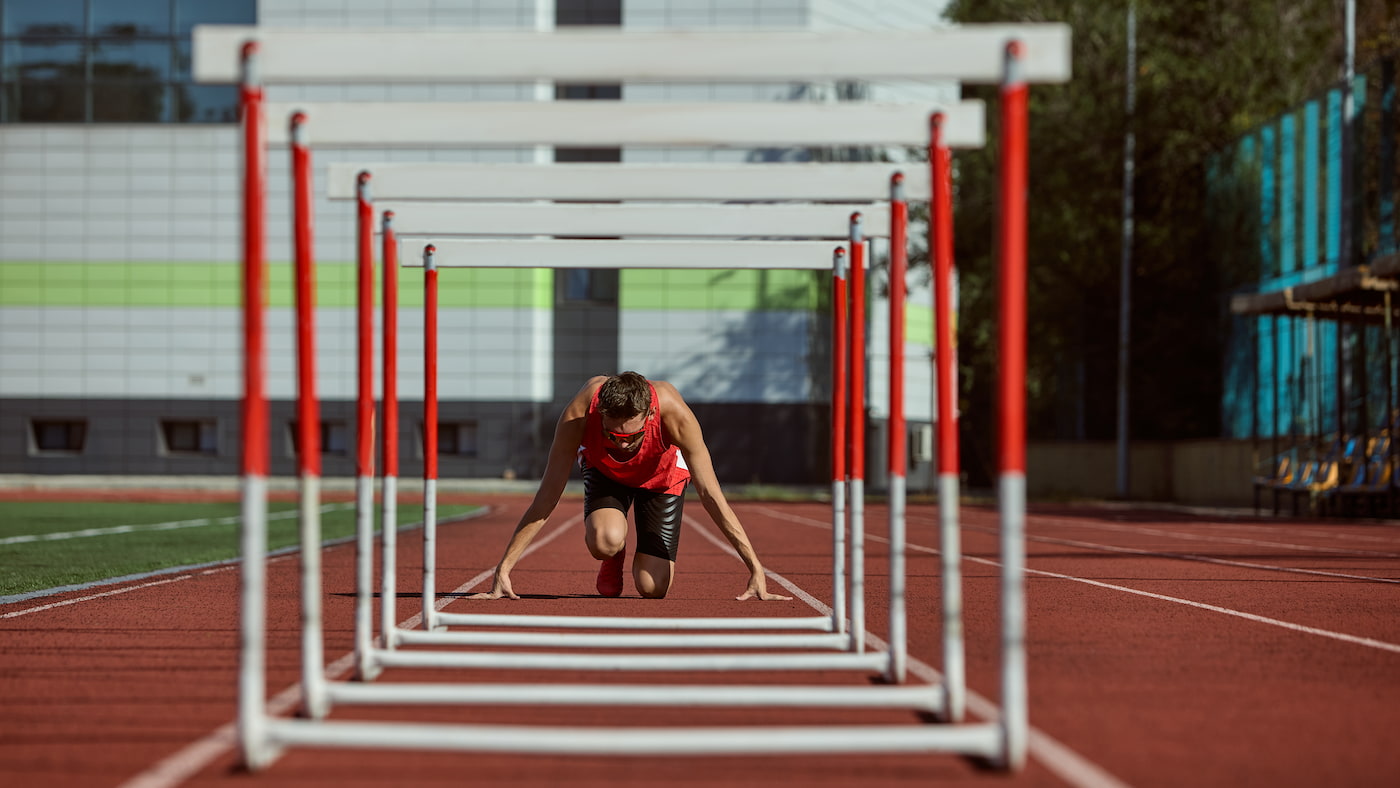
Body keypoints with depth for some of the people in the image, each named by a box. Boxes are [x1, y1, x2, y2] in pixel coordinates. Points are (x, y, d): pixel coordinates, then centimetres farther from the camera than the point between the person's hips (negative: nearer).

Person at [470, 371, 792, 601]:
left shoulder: (675, 414, -41)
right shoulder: (578, 414, -40)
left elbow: (711, 495, -35)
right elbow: (547, 497, -33)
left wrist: (756, 570, -36)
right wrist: (503, 570, -36)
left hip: (663, 475, 0)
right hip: (604, 471, 0)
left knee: (652, 589, -12)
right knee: (605, 542, -33)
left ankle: (648, 556, 26)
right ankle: (614, 558, 6)